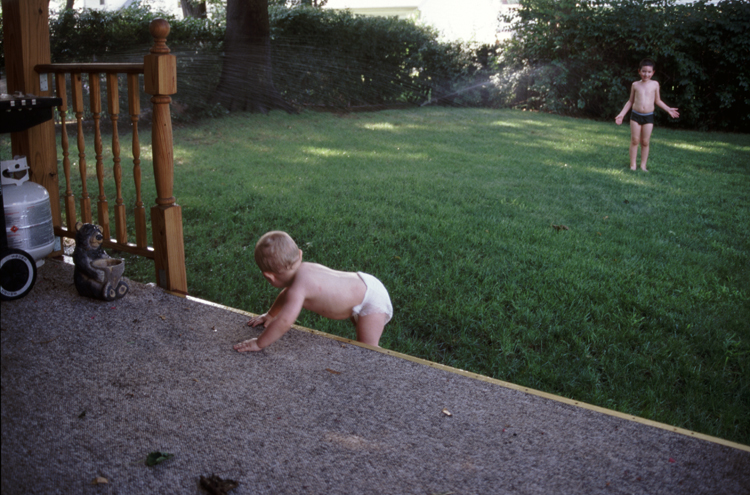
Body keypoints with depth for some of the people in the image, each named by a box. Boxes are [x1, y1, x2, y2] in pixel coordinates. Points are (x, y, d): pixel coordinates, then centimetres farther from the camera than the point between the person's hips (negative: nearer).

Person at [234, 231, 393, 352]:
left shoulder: (299, 287, -33)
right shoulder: (304, 270, -5)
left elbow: (284, 322, -39)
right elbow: (286, 294, 16)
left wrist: (259, 343, -29)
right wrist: (270, 315, 19)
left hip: (372, 300, -10)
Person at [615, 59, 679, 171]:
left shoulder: (655, 84, 3)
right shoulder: (635, 85, 3)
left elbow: (657, 101, 13)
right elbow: (630, 101, 11)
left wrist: (668, 109, 7)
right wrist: (621, 114, 7)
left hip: (648, 117, 0)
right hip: (635, 115, 0)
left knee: (645, 142, 3)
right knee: (635, 140, 0)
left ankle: (643, 165, 11)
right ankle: (633, 165, 7)